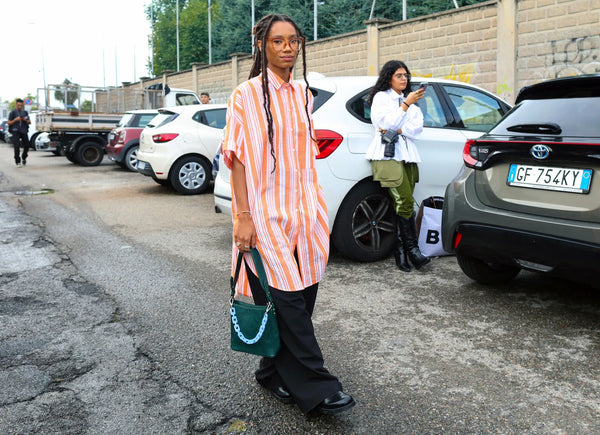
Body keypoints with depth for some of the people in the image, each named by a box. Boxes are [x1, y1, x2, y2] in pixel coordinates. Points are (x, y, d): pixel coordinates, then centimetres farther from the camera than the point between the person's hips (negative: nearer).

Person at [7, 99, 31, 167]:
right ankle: (18, 162, -9)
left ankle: (23, 158, 30)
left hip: (24, 131, 3)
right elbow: (9, 123, 2)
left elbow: (29, 122, 14)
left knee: (27, 146, 2)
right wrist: (15, 119, -15)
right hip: (15, 131, -3)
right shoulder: (12, 112, 3)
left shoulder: (25, 112, 13)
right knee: (17, 146, -14)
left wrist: (25, 120, -8)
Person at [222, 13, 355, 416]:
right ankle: (316, 387, 3)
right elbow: (238, 159, -7)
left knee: (300, 297, 6)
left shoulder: (303, 94, 14)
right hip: (266, 213, -6)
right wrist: (243, 216, -14)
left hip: (303, 212, 6)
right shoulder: (247, 95, -3)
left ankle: (276, 374, 22)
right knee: (287, 299, -7)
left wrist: (316, 210, 16)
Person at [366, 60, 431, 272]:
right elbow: (387, 123, -9)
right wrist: (407, 104, -14)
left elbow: (418, 127, 10)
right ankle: (412, 250, -11)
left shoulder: (409, 99, 25)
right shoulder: (381, 97, 7)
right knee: (405, 202, -15)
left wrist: (397, 130, -7)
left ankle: (400, 252, 1)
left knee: (403, 205, -1)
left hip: (407, 155, 6)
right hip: (388, 155, -6)